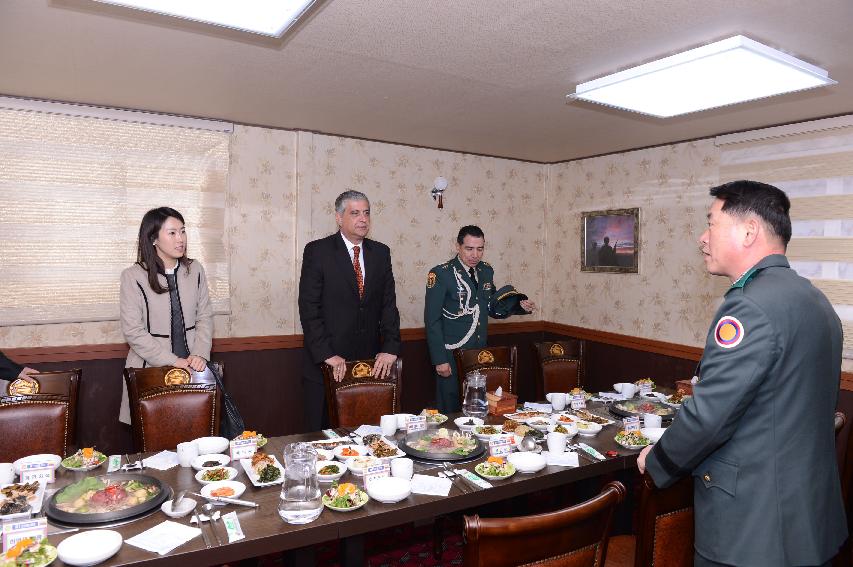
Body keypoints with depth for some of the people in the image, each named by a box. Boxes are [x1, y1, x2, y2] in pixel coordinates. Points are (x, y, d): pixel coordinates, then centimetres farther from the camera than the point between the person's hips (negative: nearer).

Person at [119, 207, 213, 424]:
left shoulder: (195, 270, 3)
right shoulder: (133, 276, -8)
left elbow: (204, 317, 5)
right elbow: (133, 331, -11)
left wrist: (200, 355, -9)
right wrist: (172, 361, -15)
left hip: (191, 366, 3)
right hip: (151, 367, -3)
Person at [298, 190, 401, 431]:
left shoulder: (380, 252, 8)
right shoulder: (317, 251, -5)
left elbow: (388, 304, 6)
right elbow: (309, 308, -9)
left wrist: (391, 348, -5)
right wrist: (326, 354, -15)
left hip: (371, 362, 3)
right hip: (327, 364, -3)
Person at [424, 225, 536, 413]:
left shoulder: (486, 271, 8)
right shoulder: (440, 274, -11)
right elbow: (432, 320, -11)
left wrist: (520, 305, 0)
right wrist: (440, 360, -15)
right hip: (452, 356, -5)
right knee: (451, 413, 3)